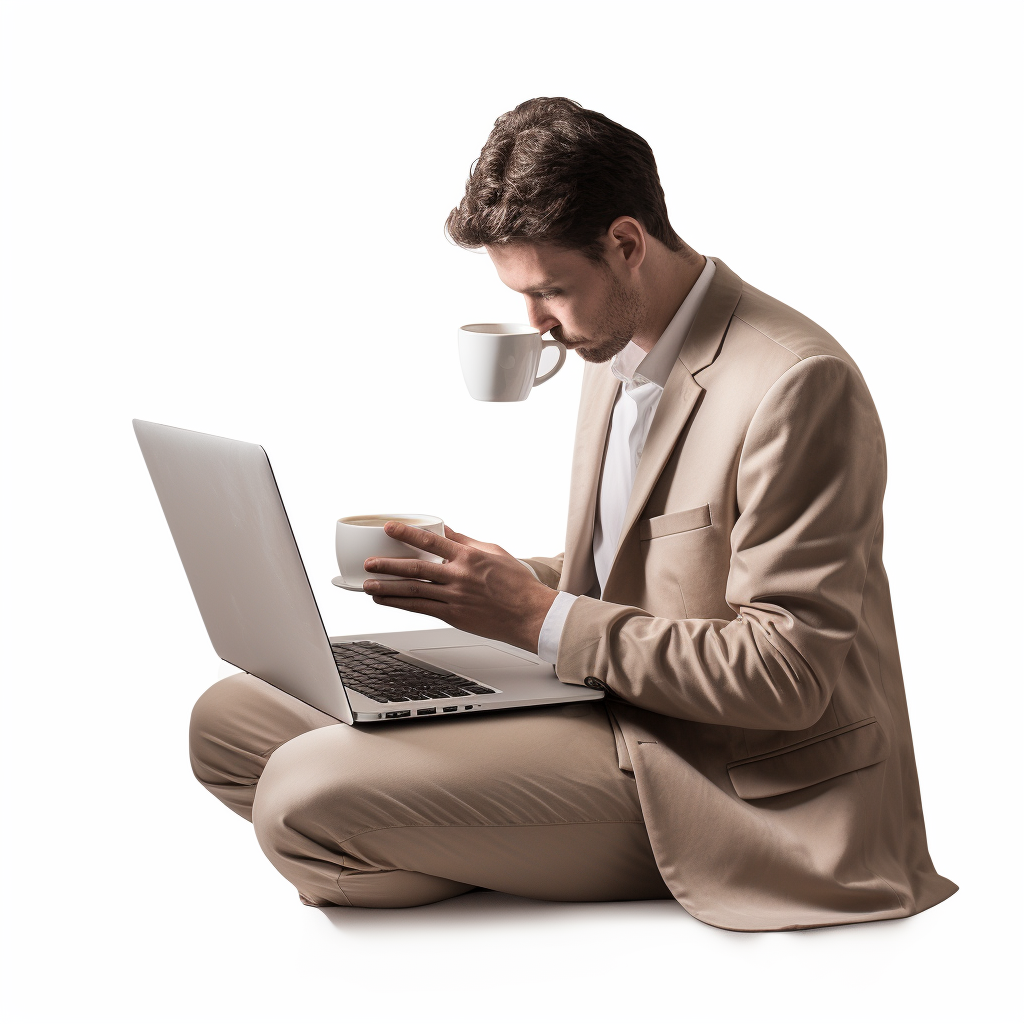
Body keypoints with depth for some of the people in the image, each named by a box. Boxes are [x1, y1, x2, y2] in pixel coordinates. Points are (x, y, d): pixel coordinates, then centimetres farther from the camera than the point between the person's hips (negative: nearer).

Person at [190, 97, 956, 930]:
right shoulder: (617, 358, 12)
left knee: (305, 793, -26)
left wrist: (542, 619, -21)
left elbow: (789, 673, -22)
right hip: (610, 705, 10)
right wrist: (510, 581, 1)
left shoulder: (796, 384, -19)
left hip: (727, 788, -10)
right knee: (230, 715, 3)